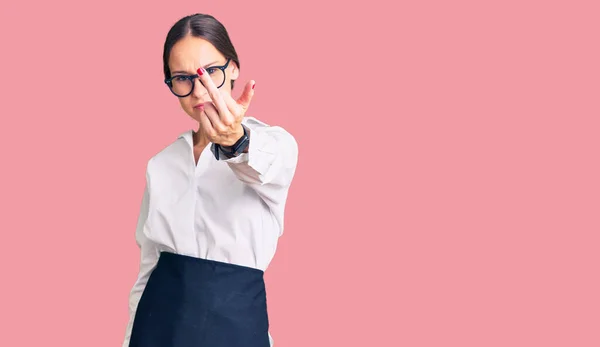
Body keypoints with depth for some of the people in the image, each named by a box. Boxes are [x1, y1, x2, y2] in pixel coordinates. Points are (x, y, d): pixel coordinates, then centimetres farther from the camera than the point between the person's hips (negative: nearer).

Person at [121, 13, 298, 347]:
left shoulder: (275, 143, -6)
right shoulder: (161, 163, 9)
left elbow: (266, 168, -31)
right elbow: (148, 263, 11)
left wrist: (237, 141, -52)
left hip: (234, 319, -3)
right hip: (159, 319, 4)